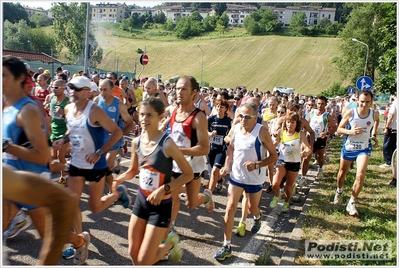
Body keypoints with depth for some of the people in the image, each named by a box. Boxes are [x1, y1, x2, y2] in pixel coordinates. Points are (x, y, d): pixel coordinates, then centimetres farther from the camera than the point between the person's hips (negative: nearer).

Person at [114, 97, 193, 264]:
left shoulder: (167, 144, -23)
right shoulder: (136, 142, -5)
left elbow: (188, 174, -17)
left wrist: (164, 189, -25)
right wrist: (120, 179, -10)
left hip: (161, 205, -6)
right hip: (141, 200, 6)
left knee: (143, 261, 1)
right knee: (134, 255, 16)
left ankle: (170, 243, 28)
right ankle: (158, 250, 46)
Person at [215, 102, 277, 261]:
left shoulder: (261, 131, -21)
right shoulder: (236, 128, -7)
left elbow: (274, 156, -16)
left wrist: (256, 165, -30)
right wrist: (226, 165, 0)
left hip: (254, 178, -3)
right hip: (236, 176, 3)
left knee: (252, 209, 18)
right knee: (230, 208, -2)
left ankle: (258, 217, 57)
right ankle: (227, 246, 8)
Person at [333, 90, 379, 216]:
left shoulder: (374, 114, -11)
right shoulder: (349, 113, -18)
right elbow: (339, 129, -9)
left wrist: (374, 135, 6)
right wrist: (351, 131, -27)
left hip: (364, 148, 0)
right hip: (348, 147, 0)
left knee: (360, 175, -16)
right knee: (342, 172, 17)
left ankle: (351, 204, -3)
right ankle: (339, 191, 48)